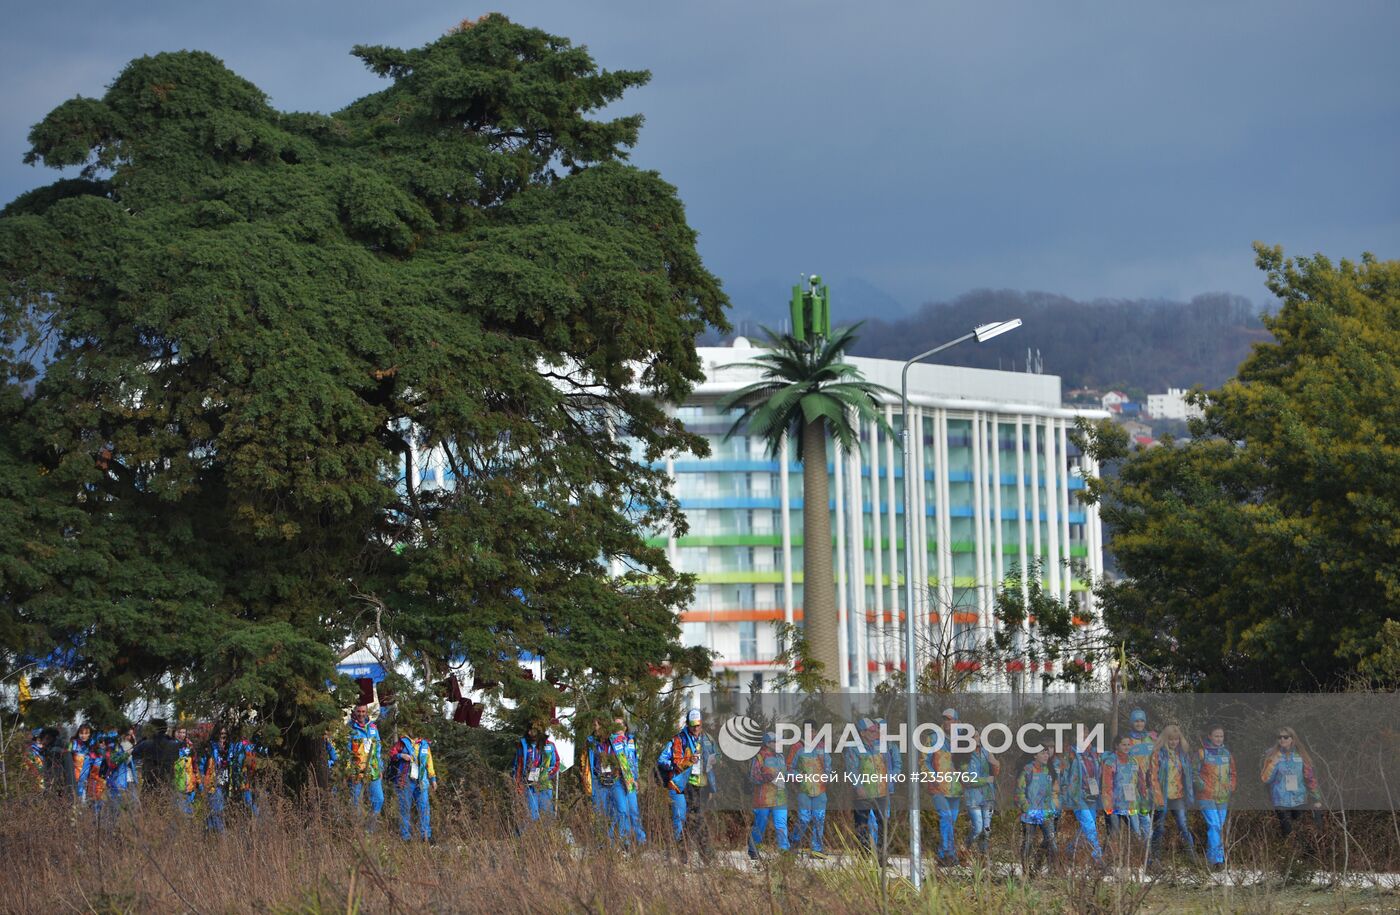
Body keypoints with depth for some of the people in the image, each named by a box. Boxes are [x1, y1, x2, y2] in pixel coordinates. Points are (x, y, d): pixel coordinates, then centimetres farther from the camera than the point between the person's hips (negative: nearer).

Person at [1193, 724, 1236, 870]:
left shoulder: (1226, 753, 13)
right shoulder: (1202, 753, -3)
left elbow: (1232, 773, 22)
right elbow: (1194, 772, -2)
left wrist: (1231, 787, 10)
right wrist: (1201, 785, -12)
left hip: (1223, 798, 6)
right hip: (1207, 797, -6)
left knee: (1220, 827, 7)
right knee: (1214, 826, -15)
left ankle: (1211, 858, 15)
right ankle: (1218, 858, -16)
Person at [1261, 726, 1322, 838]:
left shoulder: (1301, 755, 0)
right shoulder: (1272, 755, -4)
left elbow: (1310, 777, 6)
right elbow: (1265, 779, -6)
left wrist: (1316, 799, 5)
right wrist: (1273, 764, -20)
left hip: (1300, 801, 2)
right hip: (1281, 802, -2)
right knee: (1287, 833, -1)